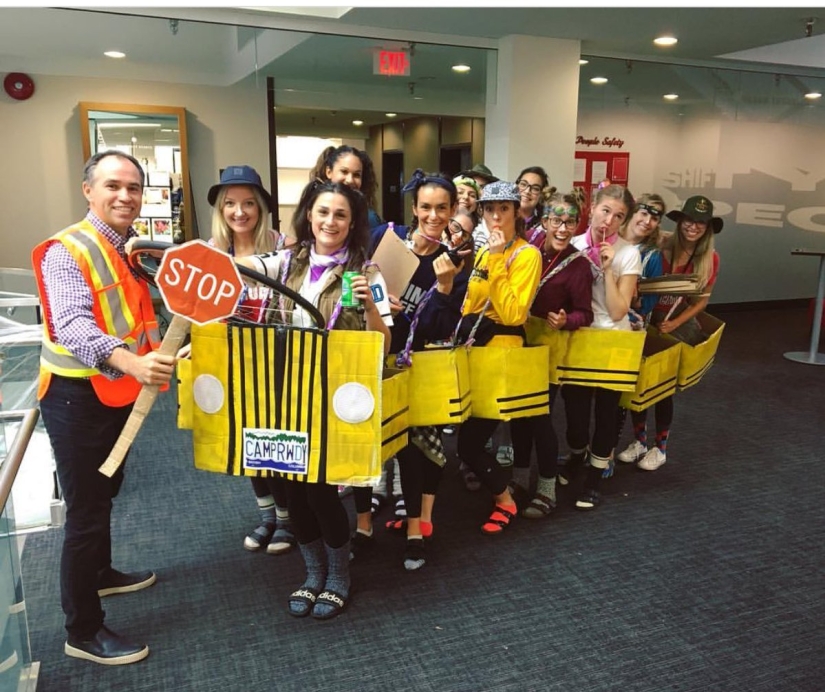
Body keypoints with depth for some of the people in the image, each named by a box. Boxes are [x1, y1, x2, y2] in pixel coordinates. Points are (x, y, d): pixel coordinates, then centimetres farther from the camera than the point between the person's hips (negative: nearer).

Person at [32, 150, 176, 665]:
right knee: (86, 510, 1)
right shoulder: (67, 251, -19)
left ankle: (101, 574, 48)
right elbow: (73, 326, -36)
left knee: (105, 493, 25)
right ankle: (83, 631, 16)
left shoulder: (134, 247, 7)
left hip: (118, 390, 8)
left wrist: (158, 355, 5)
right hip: (78, 397, -8)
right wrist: (131, 362, -52)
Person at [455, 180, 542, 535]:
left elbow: (512, 314, -21)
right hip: (471, 344, 7)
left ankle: (504, 500, 18)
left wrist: (497, 261, -21)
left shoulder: (527, 254, -9)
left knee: (469, 440, -5)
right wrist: (459, 336, 7)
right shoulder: (483, 252, 14)